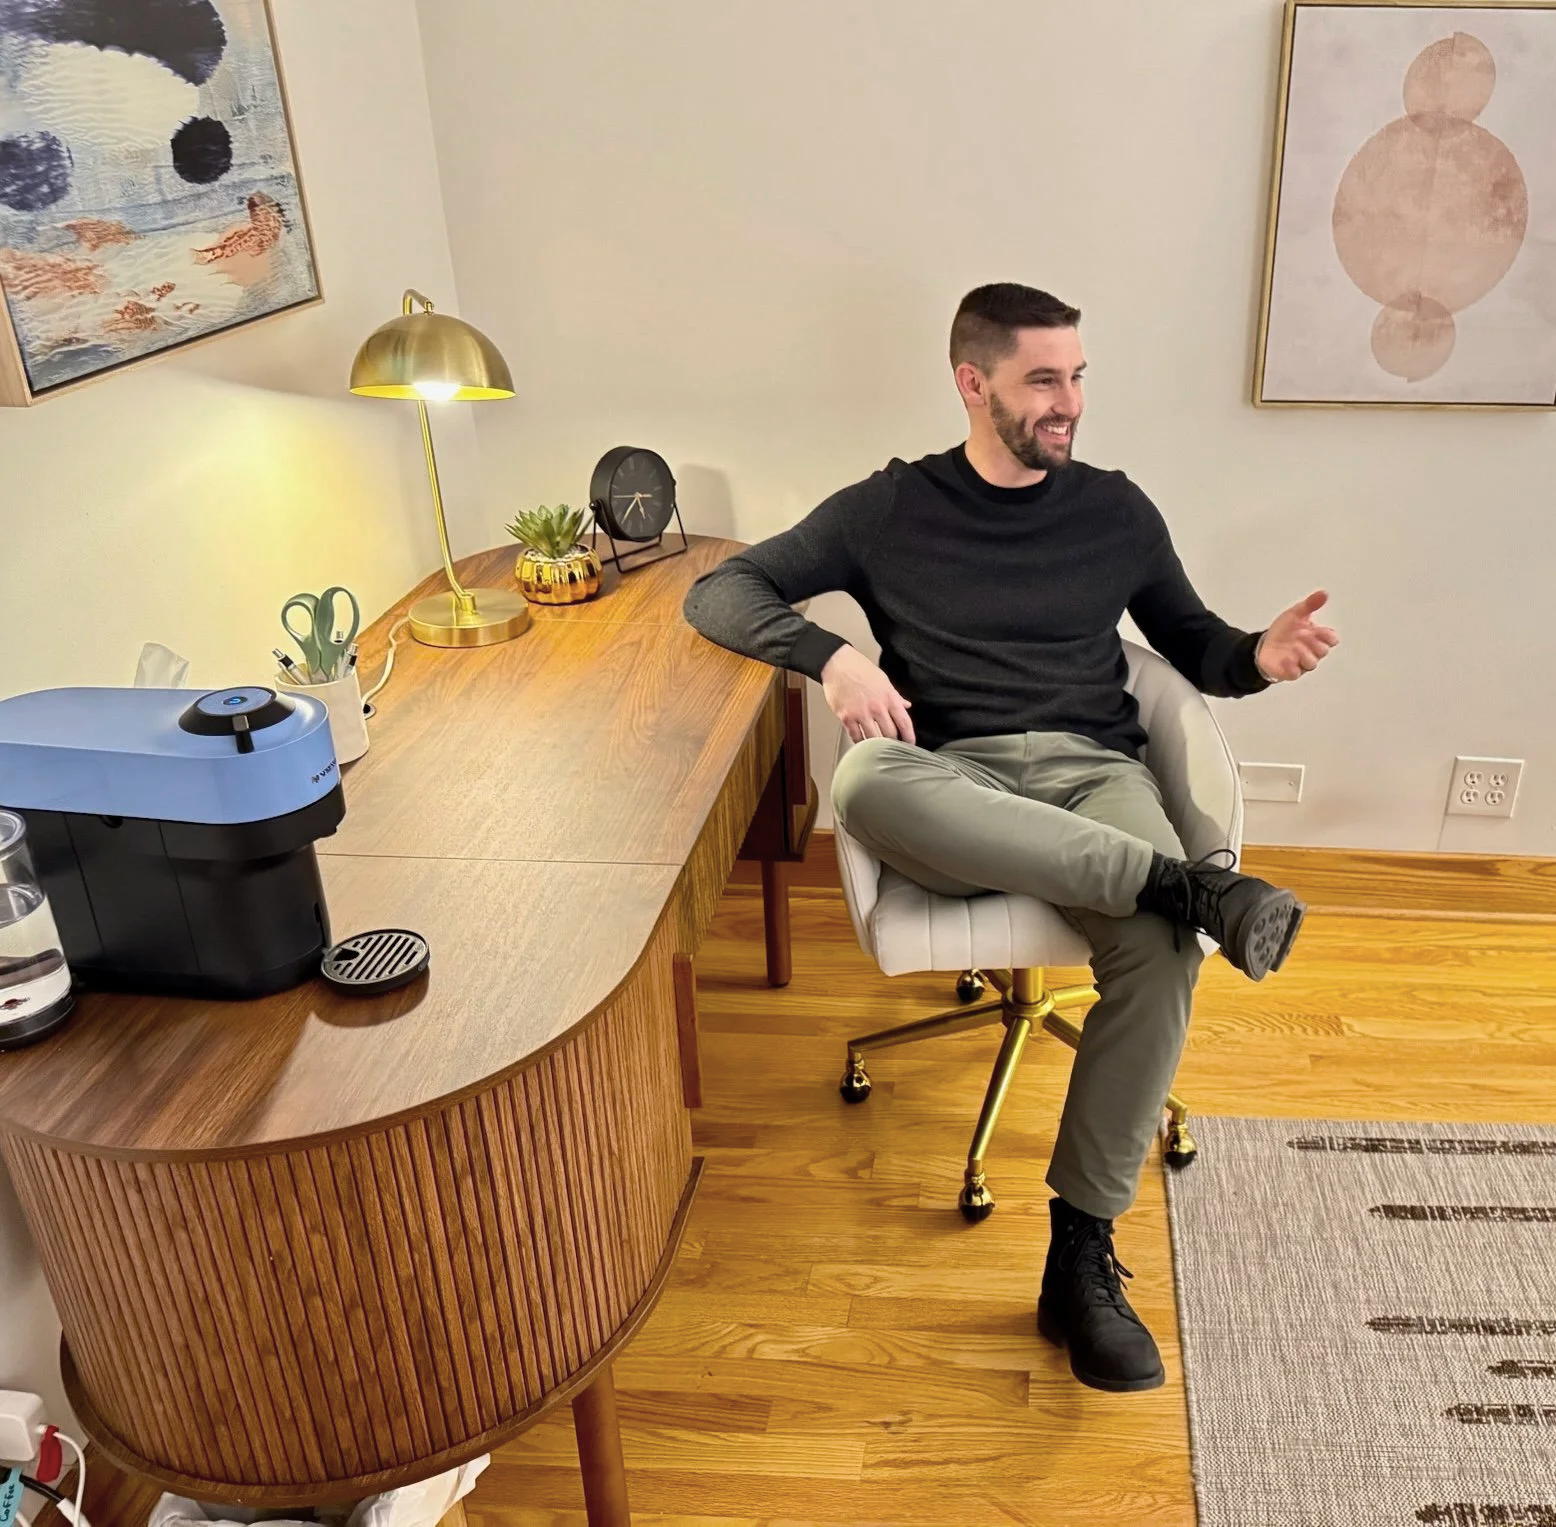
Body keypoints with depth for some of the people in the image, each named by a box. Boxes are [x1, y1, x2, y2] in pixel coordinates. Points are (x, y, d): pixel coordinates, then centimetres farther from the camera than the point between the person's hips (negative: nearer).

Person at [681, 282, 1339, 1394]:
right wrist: (828, 654, -13)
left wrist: (1259, 656, -2)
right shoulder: (890, 509, 10)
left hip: (1092, 773, 2)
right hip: (955, 788, -1)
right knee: (864, 783, -39)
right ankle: (1185, 882, -32)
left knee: (1163, 948, -32)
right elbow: (720, 593, 7)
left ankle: (1082, 1252, -18)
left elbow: (1193, 644, 23)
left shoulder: (1115, 509, 17)